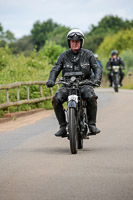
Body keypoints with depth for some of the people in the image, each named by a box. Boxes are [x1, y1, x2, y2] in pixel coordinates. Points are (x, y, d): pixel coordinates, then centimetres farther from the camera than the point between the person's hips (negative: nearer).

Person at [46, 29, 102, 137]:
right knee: (56, 100, -25)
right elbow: (55, 69, 1)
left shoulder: (88, 54, 5)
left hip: (84, 83, -1)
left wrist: (97, 79, -22)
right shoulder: (64, 55, 6)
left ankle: (92, 124, -17)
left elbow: (97, 67, -1)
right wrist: (51, 80, -20)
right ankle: (63, 126, -14)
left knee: (92, 97, -33)